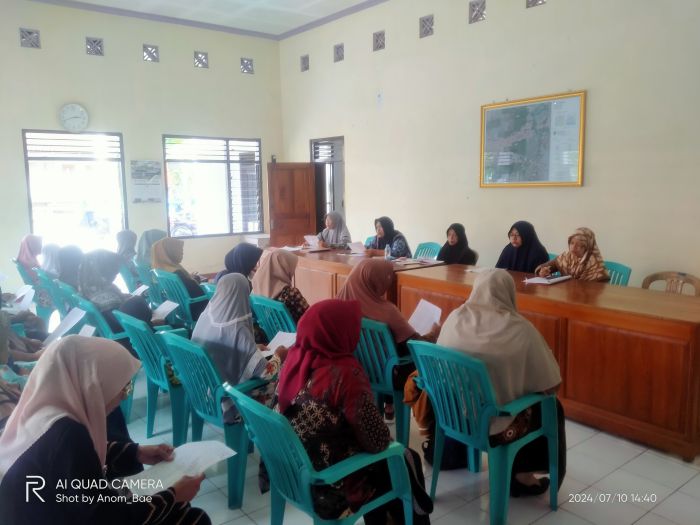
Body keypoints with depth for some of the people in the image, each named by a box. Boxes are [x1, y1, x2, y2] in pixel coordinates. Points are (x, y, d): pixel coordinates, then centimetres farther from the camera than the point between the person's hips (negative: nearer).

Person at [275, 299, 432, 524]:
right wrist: (389, 443, 0)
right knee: (406, 461, 16)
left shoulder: (294, 358, -7)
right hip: (331, 486, -7)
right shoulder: (344, 373, -29)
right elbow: (378, 441, -20)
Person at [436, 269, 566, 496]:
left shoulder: (455, 318, -7)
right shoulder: (520, 329, -18)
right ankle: (522, 475, 34)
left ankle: (519, 471, 37)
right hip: (495, 425, -5)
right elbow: (551, 386, -11)